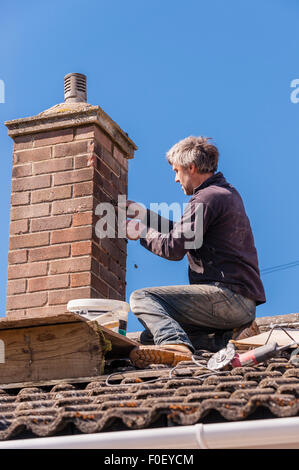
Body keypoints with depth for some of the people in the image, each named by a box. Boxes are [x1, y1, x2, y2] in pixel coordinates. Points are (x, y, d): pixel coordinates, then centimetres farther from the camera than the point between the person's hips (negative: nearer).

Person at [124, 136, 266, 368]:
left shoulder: (207, 198, -11)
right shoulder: (228, 193, 21)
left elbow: (174, 248, -15)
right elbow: (184, 233, 29)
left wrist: (141, 232, 2)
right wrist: (145, 215, 28)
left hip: (228, 294, -10)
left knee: (141, 297, -15)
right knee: (149, 337, 11)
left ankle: (174, 343, -40)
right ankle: (229, 337, 2)